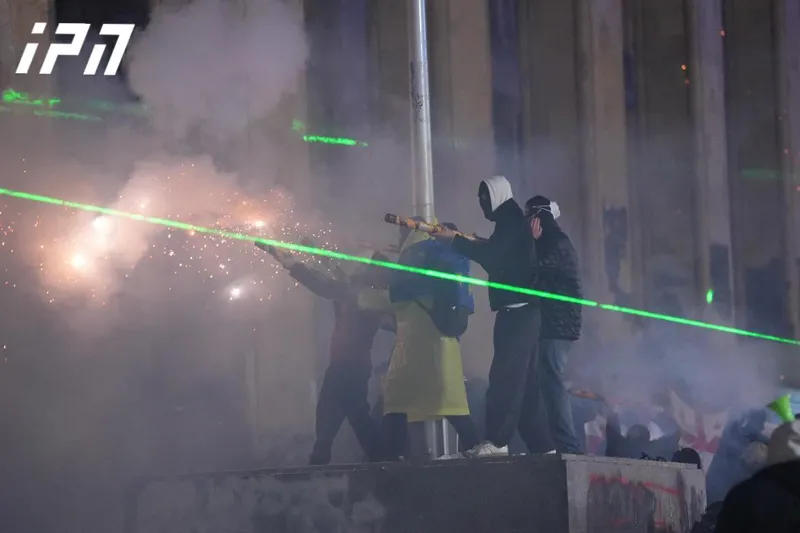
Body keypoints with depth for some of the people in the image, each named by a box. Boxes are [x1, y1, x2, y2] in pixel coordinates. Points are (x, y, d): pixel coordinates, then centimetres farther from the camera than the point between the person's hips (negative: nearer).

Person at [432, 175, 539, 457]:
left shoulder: (510, 220, -7)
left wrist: (455, 240, -7)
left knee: (505, 376, -15)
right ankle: (539, 441, 11)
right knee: (524, 379, 10)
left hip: (516, 310, -10)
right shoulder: (513, 220, 22)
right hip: (521, 310, 10)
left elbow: (491, 255, -16)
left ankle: (496, 440, -21)